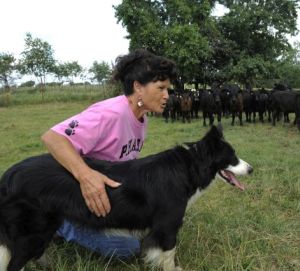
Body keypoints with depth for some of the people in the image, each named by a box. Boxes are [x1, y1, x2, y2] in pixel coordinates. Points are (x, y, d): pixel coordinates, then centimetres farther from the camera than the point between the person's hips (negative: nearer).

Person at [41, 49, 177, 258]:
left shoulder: (141, 119, -1)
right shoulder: (109, 114, -31)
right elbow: (52, 137, -38)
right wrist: (85, 175, -51)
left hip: (116, 192, 9)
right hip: (81, 194, -8)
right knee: (128, 247, -18)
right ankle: (63, 225, 2)